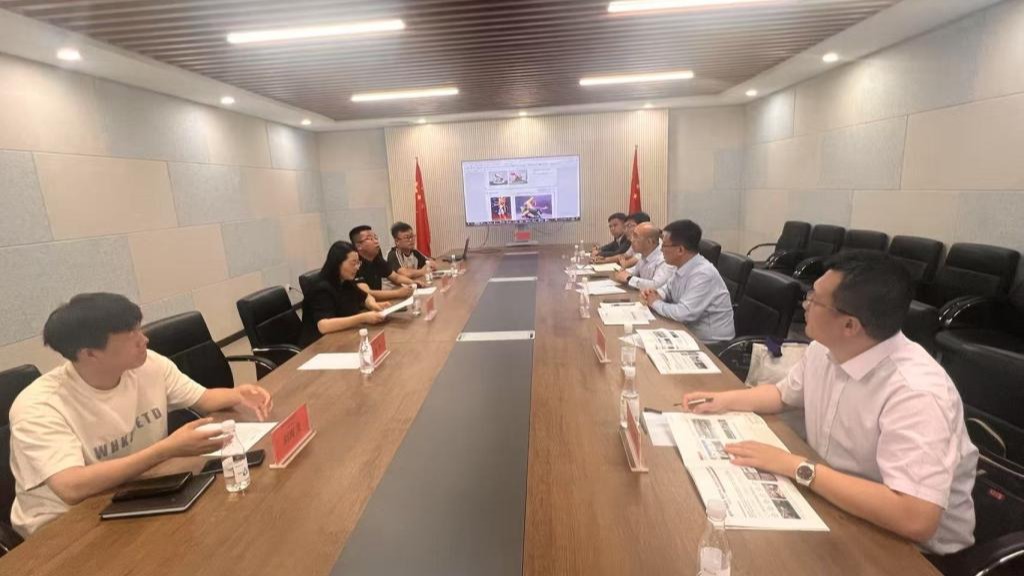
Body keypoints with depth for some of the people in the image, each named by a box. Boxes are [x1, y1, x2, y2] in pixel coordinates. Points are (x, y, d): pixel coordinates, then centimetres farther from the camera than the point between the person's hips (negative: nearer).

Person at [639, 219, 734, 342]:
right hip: (689, 332, 7)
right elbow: (668, 290, 16)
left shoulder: (703, 274, -25)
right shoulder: (683, 267, 0)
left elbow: (683, 313, -30)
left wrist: (656, 303, -14)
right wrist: (654, 294, -5)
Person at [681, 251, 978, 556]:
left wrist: (798, 467, -32)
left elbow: (916, 519, -37)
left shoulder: (916, 394, -31)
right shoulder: (825, 349, -7)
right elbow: (784, 393, 13)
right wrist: (728, 399, -3)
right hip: (835, 498, 6)